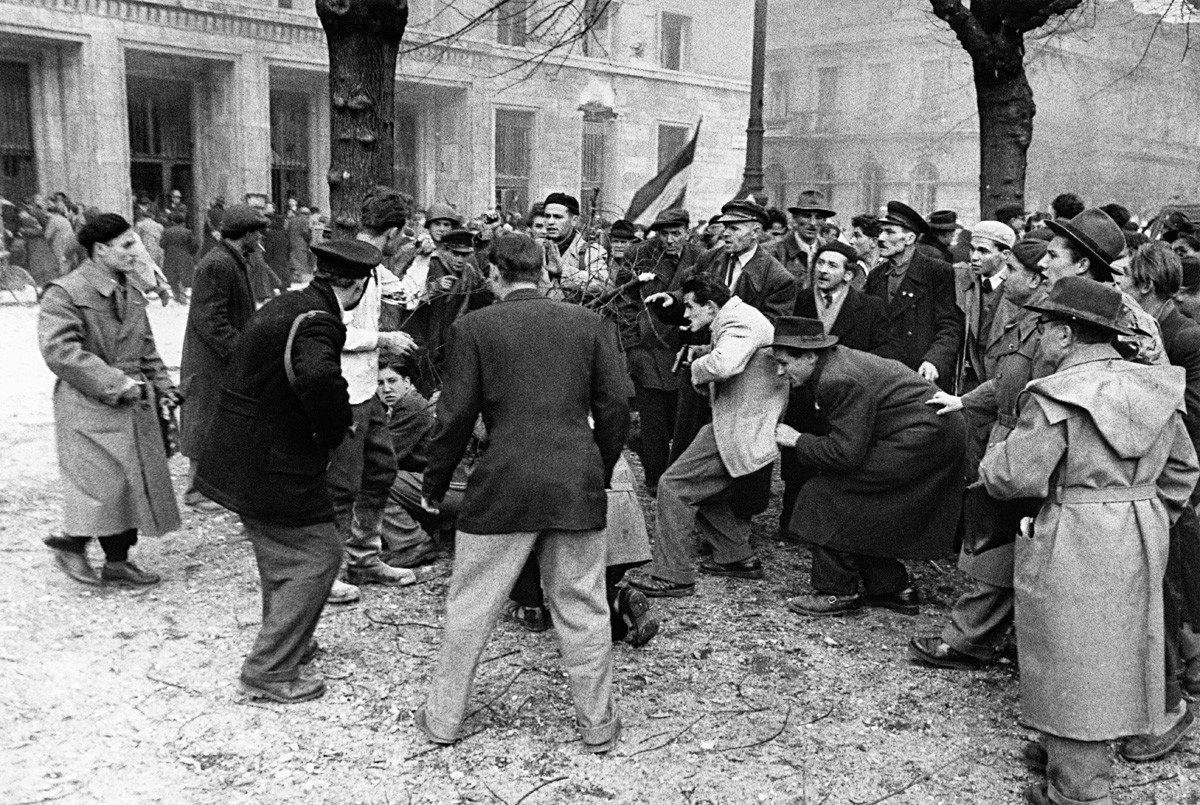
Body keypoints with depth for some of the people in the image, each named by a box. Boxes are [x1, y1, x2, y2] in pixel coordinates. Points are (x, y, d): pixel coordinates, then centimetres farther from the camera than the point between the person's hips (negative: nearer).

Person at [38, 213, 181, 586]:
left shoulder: (131, 293, 14)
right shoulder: (65, 293, -11)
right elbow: (59, 350, -20)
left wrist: (162, 385, 10)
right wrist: (116, 383, -23)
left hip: (134, 404, 8)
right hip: (90, 406, -8)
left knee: (135, 481, 9)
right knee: (104, 480, -8)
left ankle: (118, 561, 19)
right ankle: (72, 544, 15)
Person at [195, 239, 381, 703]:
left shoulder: (284, 305, 9)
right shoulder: (317, 322, -22)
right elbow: (319, 377, -44)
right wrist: (334, 429, -25)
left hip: (238, 461, 10)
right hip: (274, 469, -10)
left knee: (281, 555, 24)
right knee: (317, 555, 1)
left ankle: (286, 643, 42)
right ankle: (270, 672, 8)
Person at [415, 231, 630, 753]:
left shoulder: (473, 327, -3)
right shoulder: (589, 323, 4)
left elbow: (456, 416, -2)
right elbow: (616, 405, 3)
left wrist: (434, 485, 10)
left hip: (502, 488, -2)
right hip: (579, 486, 2)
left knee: (469, 607, 12)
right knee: (583, 609, 13)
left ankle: (443, 719, 25)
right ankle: (597, 724, 24)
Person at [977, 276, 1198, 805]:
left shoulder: (1058, 396, -19)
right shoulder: (1155, 389, 4)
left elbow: (1014, 477, -20)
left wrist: (992, 460, 1)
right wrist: (1152, 518, 20)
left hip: (1076, 549, -8)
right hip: (1143, 539, 8)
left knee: (1073, 664, 5)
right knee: (1114, 655, 20)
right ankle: (1070, 752, 37)